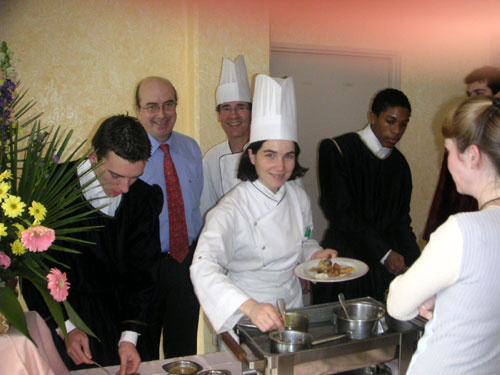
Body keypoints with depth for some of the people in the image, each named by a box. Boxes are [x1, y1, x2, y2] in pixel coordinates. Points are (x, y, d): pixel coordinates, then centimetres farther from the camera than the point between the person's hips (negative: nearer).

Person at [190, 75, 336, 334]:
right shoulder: (233, 209, -18)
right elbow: (203, 267, -31)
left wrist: (315, 255, -3)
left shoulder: (298, 196, 1)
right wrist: (251, 307, -43)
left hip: (292, 304, 4)